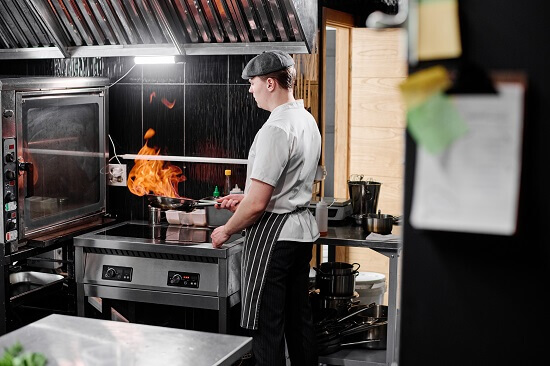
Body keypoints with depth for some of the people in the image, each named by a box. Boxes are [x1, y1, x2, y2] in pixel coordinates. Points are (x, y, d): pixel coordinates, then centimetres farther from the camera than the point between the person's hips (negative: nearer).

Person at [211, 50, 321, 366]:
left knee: (267, 327, -1)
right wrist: (245, 199, 17)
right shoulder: (307, 120, 9)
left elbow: (258, 204, -22)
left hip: (273, 234, -10)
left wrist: (226, 230, -6)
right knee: (299, 316, 19)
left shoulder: (276, 129, -21)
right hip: (302, 227, 10)